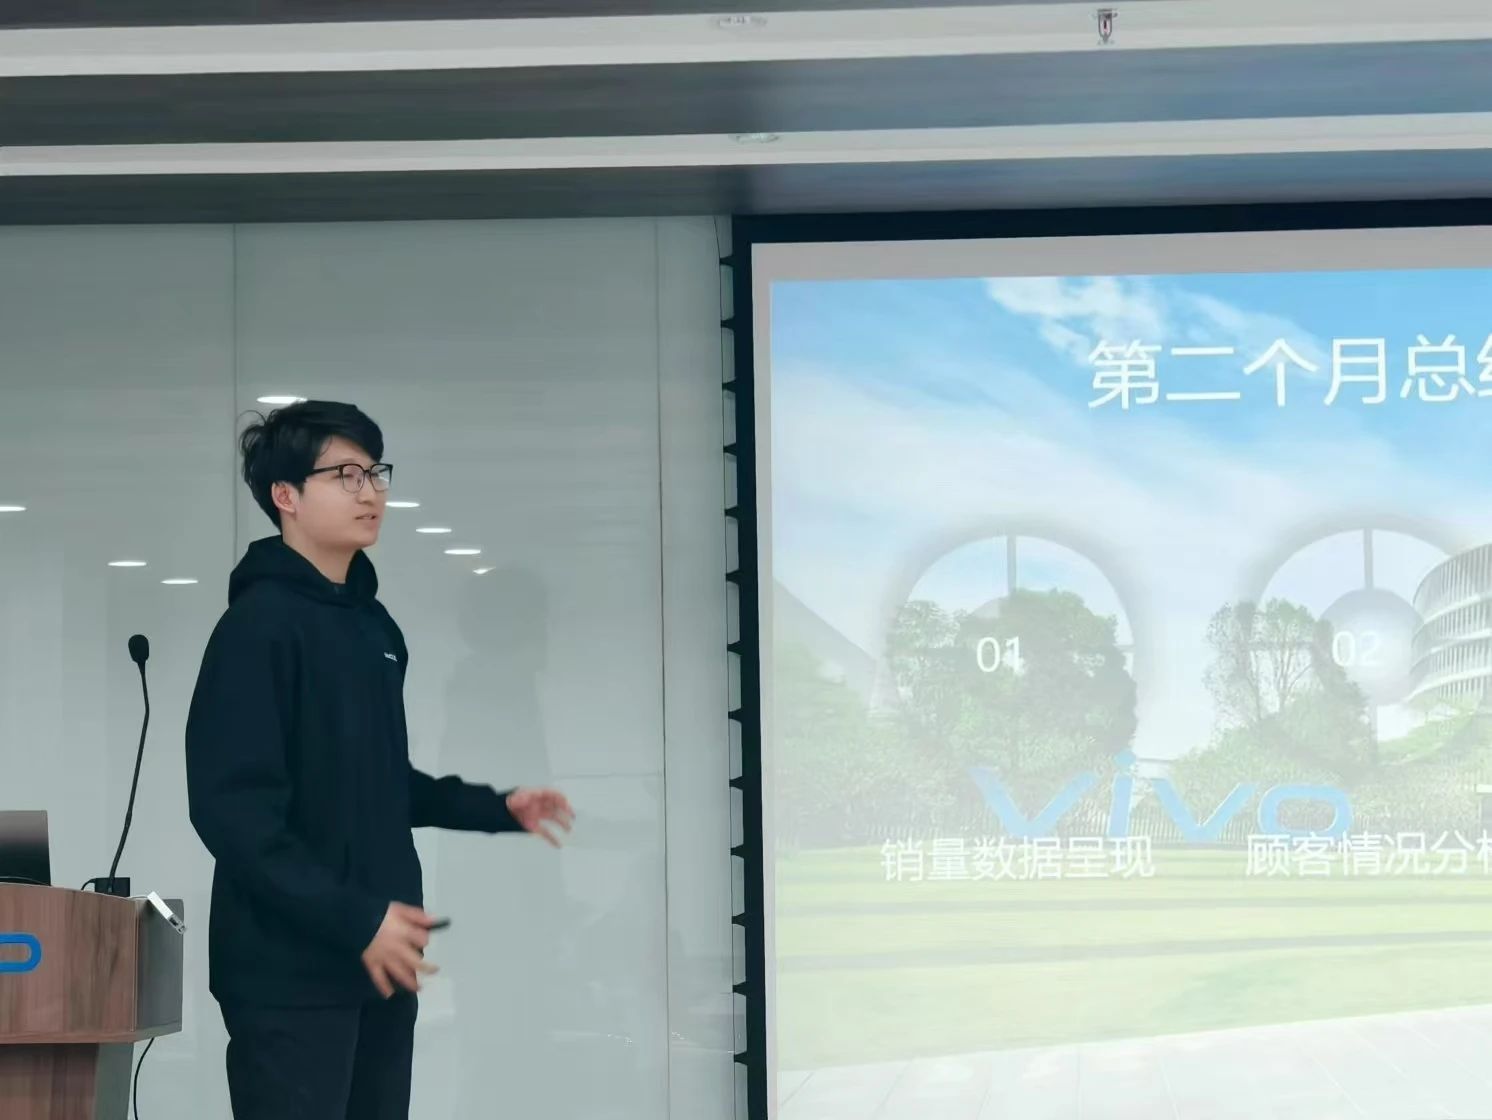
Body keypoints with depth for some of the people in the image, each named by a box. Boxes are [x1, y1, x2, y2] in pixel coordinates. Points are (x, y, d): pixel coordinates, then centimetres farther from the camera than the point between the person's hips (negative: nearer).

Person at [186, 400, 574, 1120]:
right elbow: (233, 810, -19)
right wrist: (354, 920, -23)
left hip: (379, 965, 8)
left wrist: (495, 808, 16)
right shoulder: (260, 625, -12)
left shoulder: (374, 626, 15)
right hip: (291, 970, -8)